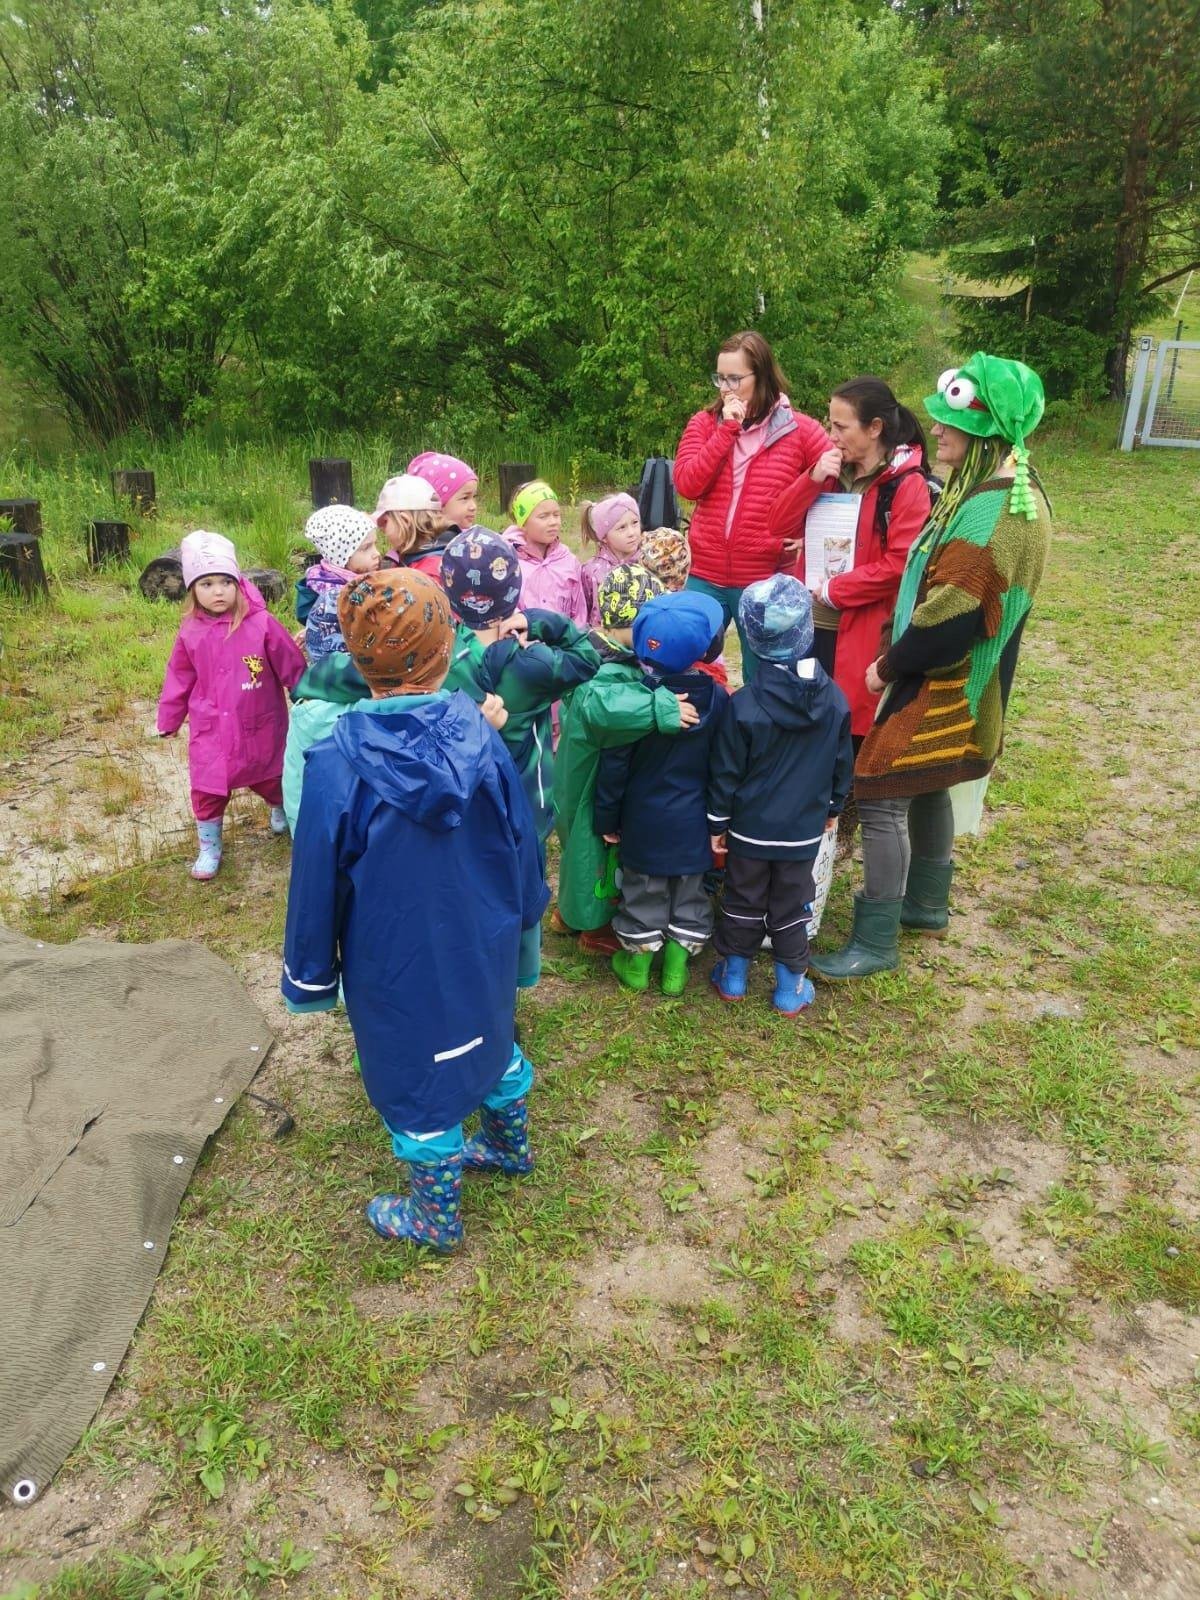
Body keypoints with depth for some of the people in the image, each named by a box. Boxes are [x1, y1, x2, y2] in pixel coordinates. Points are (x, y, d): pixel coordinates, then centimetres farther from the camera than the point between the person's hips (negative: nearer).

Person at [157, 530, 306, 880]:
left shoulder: (262, 624, -17)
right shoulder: (190, 633, -6)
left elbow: (293, 667, -8)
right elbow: (179, 679, 6)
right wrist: (168, 721, 14)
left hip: (260, 727, -1)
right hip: (210, 730, 2)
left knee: (271, 779, 18)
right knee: (207, 790, 5)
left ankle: (281, 812, 52)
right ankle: (209, 849, 25)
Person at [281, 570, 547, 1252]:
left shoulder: (338, 763, -26)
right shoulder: (479, 733, -16)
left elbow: (317, 882, -16)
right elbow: (523, 835, -3)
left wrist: (310, 979, -1)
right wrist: (525, 910, 16)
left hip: (398, 964, -4)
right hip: (484, 946, 4)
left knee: (417, 1078, 17)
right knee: (492, 1040, 29)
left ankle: (437, 1217, 39)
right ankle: (512, 1146, 55)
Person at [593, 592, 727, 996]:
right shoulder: (717, 699, -12)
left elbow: (614, 765, -13)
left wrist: (606, 818, -1)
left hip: (644, 820, -1)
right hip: (695, 821, 1)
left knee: (643, 890, 15)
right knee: (690, 890, 17)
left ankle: (638, 960, 28)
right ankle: (676, 965, 26)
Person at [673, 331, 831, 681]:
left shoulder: (799, 430, -1)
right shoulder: (705, 423, 5)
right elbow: (686, 484, -9)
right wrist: (726, 429, -11)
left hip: (766, 581, -2)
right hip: (704, 577, 2)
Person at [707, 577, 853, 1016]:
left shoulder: (744, 705, -20)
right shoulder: (835, 700, -8)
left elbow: (726, 773, -12)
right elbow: (842, 764, 5)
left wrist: (718, 822, 1)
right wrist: (833, 807, 20)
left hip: (749, 830, -2)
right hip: (805, 830, 2)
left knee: (743, 902, 15)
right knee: (792, 907, 14)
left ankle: (733, 975, 30)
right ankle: (791, 987, 25)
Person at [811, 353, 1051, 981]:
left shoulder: (996, 514, -25)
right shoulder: (991, 490, 7)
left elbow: (951, 617, -27)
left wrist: (888, 667, -15)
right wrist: (898, 657, 6)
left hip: (944, 685, -10)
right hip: (945, 678, 10)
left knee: (881, 797, -6)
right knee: (927, 787, 21)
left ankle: (875, 942, 3)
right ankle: (926, 902, 38)